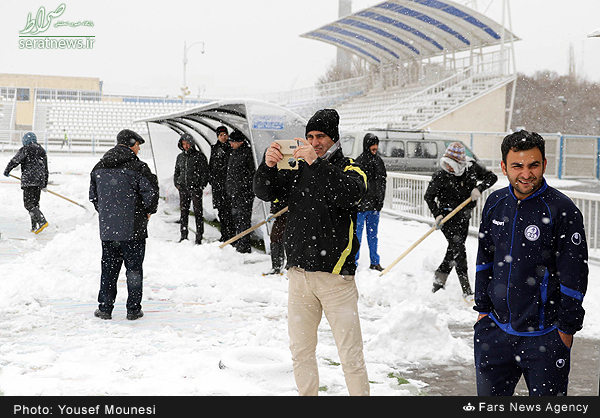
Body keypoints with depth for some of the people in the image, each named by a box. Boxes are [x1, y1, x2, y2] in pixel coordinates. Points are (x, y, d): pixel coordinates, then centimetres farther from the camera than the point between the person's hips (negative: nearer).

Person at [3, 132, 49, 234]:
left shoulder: (25, 149, -3)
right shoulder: (42, 151, 19)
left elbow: (14, 161, -2)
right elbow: (46, 169, 23)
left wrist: (7, 171, 14)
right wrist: (45, 183, 29)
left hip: (29, 181, -7)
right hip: (40, 181, 7)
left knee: (29, 204, -9)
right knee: (35, 203, 12)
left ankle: (42, 221, -24)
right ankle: (34, 227, 9)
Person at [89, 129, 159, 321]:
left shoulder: (98, 168, 8)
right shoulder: (137, 167, -11)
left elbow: (93, 195, 14)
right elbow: (151, 192, -12)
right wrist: (148, 212, 5)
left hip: (107, 229, 5)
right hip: (133, 229, -5)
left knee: (108, 268, 13)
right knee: (134, 268, 5)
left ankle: (105, 308, 15)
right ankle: (133, 310, 9)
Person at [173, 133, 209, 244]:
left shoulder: (199, 156, -1)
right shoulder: (180, 157, 13)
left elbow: (205, 172, -1)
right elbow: (176, 172, 23)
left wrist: (201, 186, -8)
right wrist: (177, 184, 10)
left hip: (196, 188, -5)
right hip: (183, 189, 5)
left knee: (198, 212, -3)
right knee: (183, 212, 8)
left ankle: (199, 237, 0)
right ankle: (183, 236, 15)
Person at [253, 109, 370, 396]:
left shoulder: (350, 170, 1)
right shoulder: (298, 172, 13)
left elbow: (349, 194, -21)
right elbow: (264, 192, 2)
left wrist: (316, 163, -28)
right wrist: (268, 166, -17)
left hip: (335, 275, -4)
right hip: (299, 275, 4)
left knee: (350, 354, -2)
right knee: (300, 351, 13)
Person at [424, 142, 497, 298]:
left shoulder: (471, 167, -7)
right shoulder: (440, 175, -15)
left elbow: (492, 177, 1)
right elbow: (429, 197, -7)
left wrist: (479, 188, -16)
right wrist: (437, 215, -18)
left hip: (463, 216, 4)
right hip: (447, 215, -4)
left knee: (454, 251, 10)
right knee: (459, 250, -12)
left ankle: (439, 279, 30)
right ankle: (467, 291, -12)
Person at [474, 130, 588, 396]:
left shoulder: (563, 211, -14)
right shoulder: (495, 203, 3)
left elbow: (574, 276, -11)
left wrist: (566, 328, -9)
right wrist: (483, 308, 12)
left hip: (544, 336, -5)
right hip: (495, 328, 5)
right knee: (489, 394, 15)